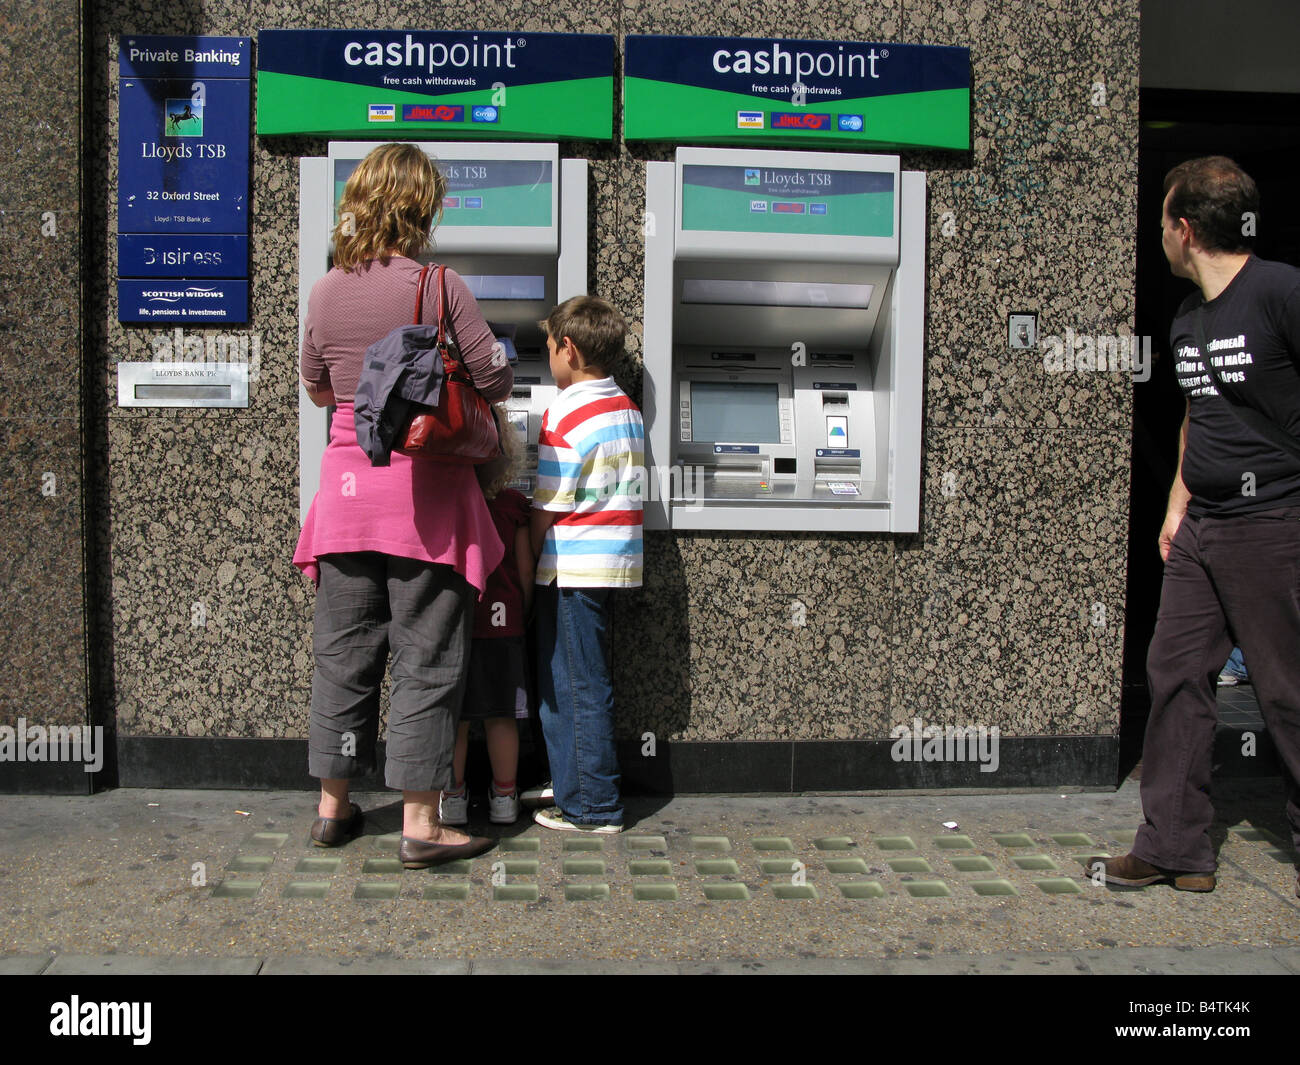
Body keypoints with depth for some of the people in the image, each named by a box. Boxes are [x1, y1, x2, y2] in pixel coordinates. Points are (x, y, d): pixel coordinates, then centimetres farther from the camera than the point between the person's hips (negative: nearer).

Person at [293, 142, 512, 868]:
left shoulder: (326, 292, 4)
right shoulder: (439, 288, -11)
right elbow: (496, 381, -8)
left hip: (347, 486, 5)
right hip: (423, 490, -5)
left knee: (344, 652, 14)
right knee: (428, 659, 3)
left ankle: (333, 806, 26)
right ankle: (421, 825, 7)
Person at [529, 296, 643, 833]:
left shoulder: (566, 415, -13)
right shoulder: (627, 409, 12)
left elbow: (545, 509, -13)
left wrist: (525, 567, 0)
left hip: (573, 568, -8)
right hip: (614, 563, 9)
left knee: (575, 688, 0)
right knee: (584, 684, 17)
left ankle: (592, 807, 7)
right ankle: (576, 786, 28)